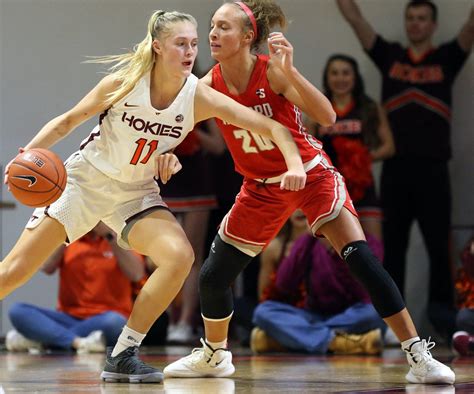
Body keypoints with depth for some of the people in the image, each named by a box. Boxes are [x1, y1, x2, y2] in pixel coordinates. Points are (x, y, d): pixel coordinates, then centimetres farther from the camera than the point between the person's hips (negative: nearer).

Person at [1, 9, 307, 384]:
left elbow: (273, 127, -18)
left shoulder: (200, 97, -16)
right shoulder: (124, 83, -19)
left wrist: (294, 164, -35)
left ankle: (122, 356, -12)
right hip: (85, 180, -2)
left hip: (136, 194, 2)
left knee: (181, 257, -24)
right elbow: (68, 121, -7)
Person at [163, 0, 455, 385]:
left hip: (311, 174, -4)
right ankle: (214, 356, 32)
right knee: (213, 276, 3)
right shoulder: (210, 86, -12)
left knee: (360, 256, -21)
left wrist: (290, 71, -45)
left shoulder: (272, 72, -23)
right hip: (262, 187, 4)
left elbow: (327, 117, -33)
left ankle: (419, 356, -17)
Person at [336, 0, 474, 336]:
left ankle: (444, 316, 7)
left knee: (439, 245, 2)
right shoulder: (389, 56, 12)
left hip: (433, 168, -1)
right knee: (392, 245, 5)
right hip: (395, 167, 1)